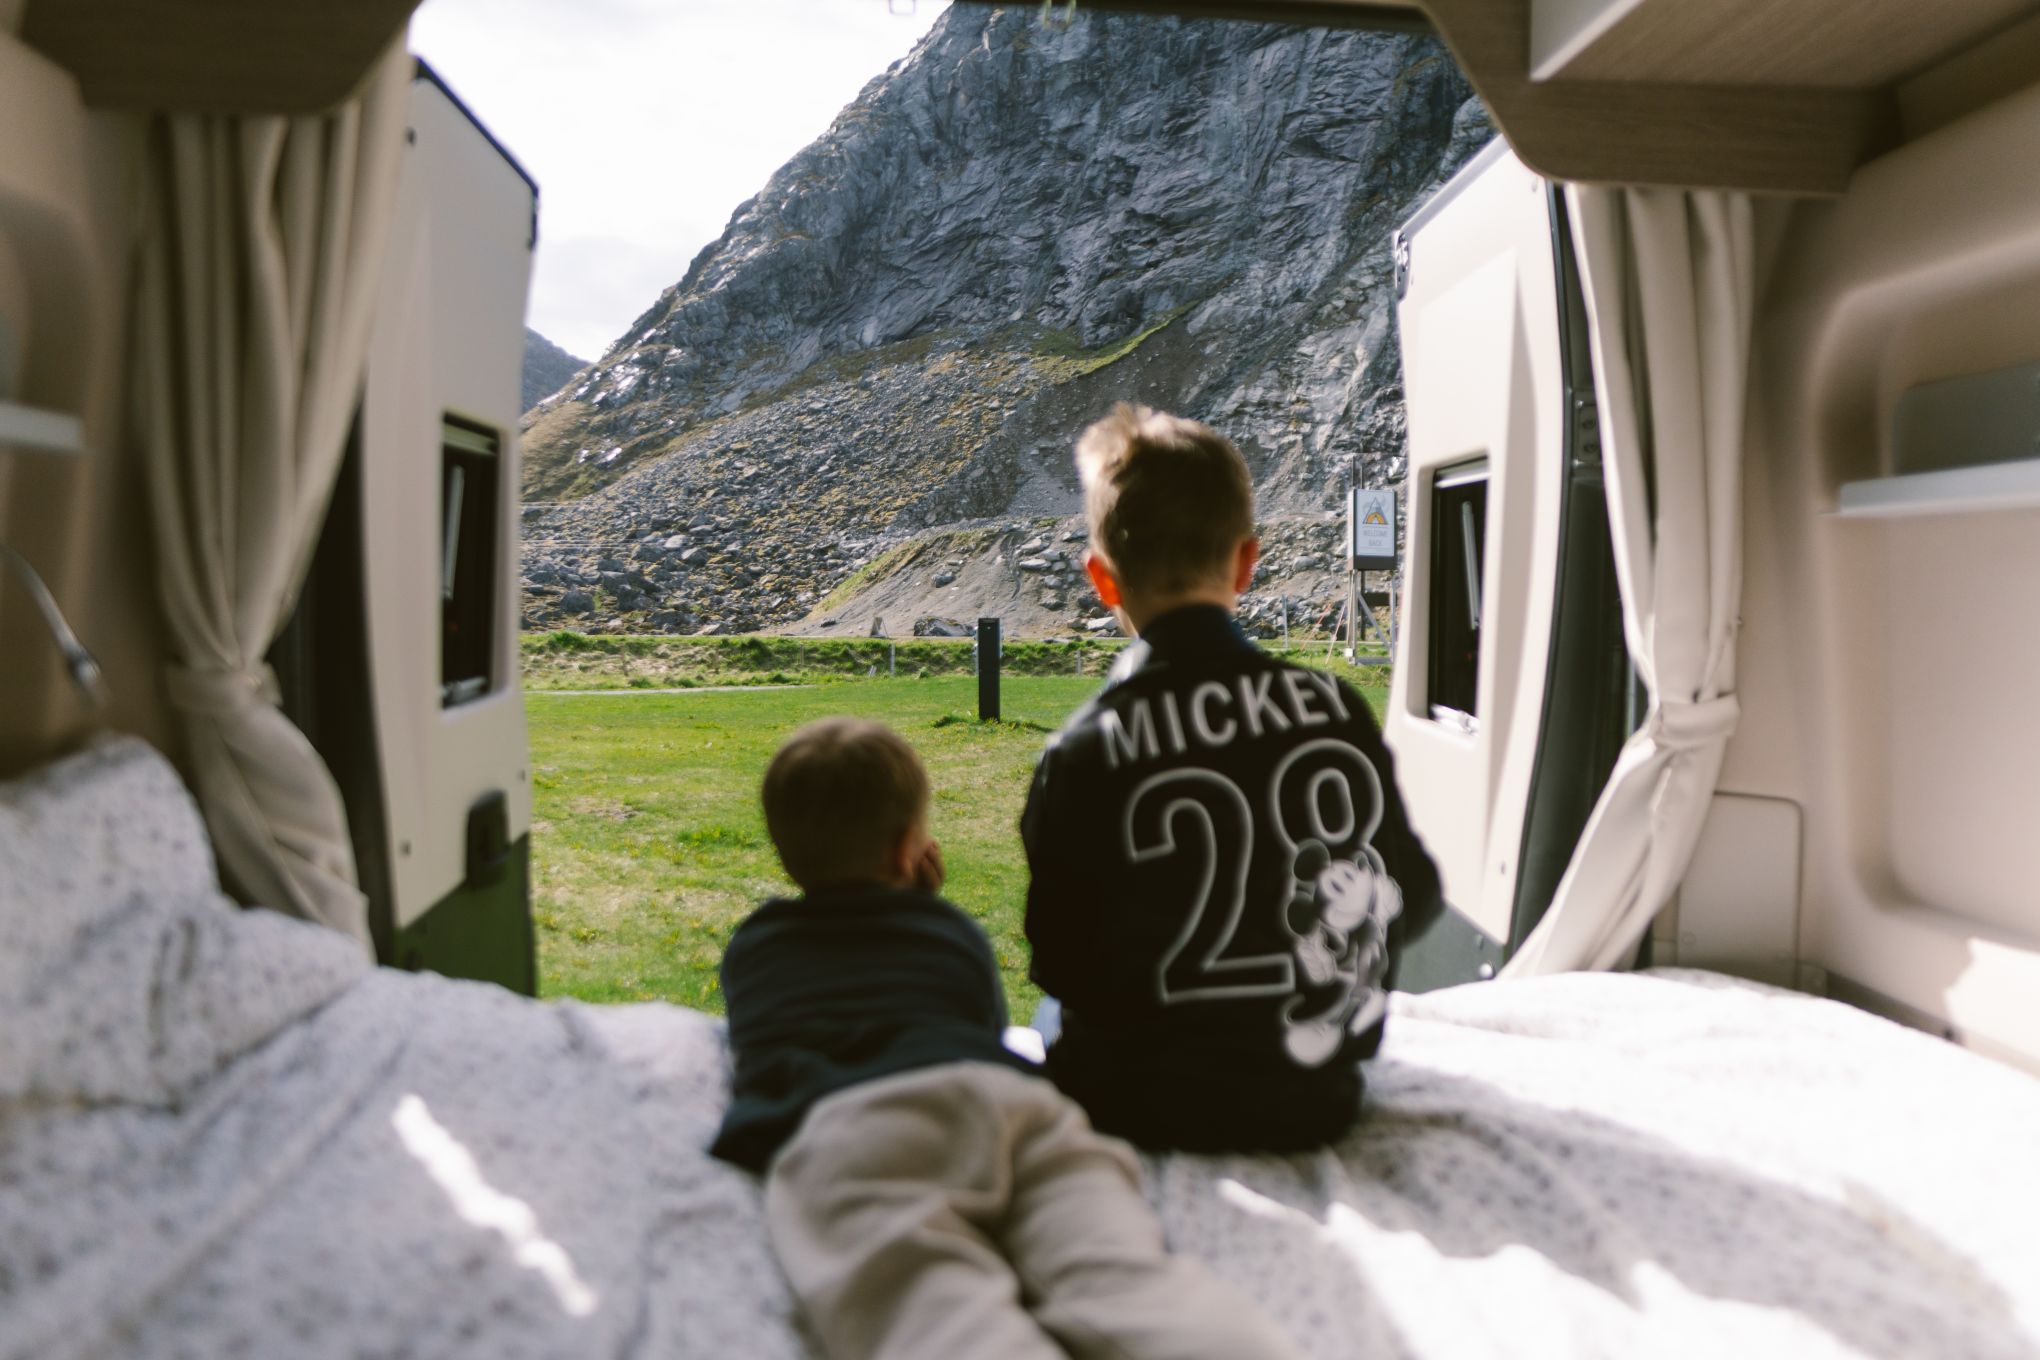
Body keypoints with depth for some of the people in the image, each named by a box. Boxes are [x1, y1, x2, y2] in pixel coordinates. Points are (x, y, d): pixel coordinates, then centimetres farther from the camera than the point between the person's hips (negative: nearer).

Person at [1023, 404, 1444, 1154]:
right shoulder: (1336, 708, -10)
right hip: (1316, 1103, 4)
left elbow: (1062, 965, -10)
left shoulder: (1082, 755, -20)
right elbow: (1411, 899, 1)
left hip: (1152, 1112, -3)